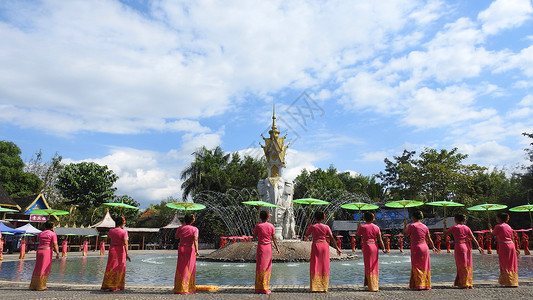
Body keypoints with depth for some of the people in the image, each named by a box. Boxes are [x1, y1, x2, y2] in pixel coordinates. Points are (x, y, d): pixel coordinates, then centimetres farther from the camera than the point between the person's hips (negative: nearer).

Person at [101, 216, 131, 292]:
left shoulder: (111, 231, -1)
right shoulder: (124, 232, -12)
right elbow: (125, 243, -19)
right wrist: (127, 254, -18)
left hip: (112, 249, 3)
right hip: (120, 251, -3)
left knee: (110, 267, 11)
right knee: (119, 268, 8)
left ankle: (106, 285, 10)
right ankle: (115, 286, 11)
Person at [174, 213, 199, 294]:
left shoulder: (180, 228, 1)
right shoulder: (194, 229, -6)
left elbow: (176, 237, 17)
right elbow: (195, 240, -18)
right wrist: (196, 250, -24)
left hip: (181, 249, 2)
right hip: (190, 249, -2)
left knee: (181, 269, 9)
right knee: (190, 269, 8)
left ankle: (179, 288, 10)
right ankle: (189, 288, 13)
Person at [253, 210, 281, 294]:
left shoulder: (258, 226, -9)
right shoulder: (271, 226, -3)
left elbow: (254, 236, 1)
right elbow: (274, 238, -2)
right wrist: (277, 248, 3)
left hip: (260, 247, -1)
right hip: (268, 247, 1)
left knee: (260, 267, 7)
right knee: (267, 267, 9)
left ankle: (258, 288, 11)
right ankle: (265, 288, 12)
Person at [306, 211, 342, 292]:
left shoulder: (312, 227, -4)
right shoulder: (326, 227, 1)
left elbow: (306, 234, 11)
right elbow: (332, 238, 2)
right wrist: (337, 248, 7)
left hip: (316, 245, -2)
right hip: (324, 245, 2)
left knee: (315, 266, 4)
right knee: (324, 266, 9)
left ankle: (315, 286, 3)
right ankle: (324, 286, 13)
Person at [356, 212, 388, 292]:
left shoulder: (362, 227, -7)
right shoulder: (376, 227, 2)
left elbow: (357, 236, 3)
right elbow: (380, 240, -1)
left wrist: (358, 228, 16)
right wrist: (383, 249, 4)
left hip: (367, 247, -3)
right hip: (375, 246, 4)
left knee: (368, 266, 5)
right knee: (375, 267, 14)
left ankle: (372, 287, 7)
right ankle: (376, 285, 22)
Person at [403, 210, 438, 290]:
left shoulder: (411, 226, -9)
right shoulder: (425, 227, 6)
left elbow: (405, 233, 5)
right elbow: (429, 239, 11)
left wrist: (405, 225, 19)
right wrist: (433, 247, 23)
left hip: (416, 248, -5)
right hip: (425, 247, 5)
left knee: (416, 267, 3)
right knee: (425, 267, 13)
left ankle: (419, 285, 0)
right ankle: (426, 285, 17)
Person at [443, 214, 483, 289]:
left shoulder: (455, 227, -6)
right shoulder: (466, 228, 8)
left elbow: (445, 232, 3)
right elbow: (473, 238, 3)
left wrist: (445, 225, 15)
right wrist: (478, 247, 4)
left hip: (459, 247, -5)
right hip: (467, 247, 5)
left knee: (462, 266, 3)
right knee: (468, 266, 12)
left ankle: (464, 284, 6)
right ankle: (469, 284, 18)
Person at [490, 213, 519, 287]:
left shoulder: (498, 226, -8)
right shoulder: (508, 226, 12)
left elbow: (492, 234, 3)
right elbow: (512, 238, 14)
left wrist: (490, 228, 21)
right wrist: (515, 249, 20)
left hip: (503, 246, -7)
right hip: (511, 245, 7)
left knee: (505, 265, 0)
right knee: (512, 265, 13)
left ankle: (509, 282, 1)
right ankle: (514, 282, 17)